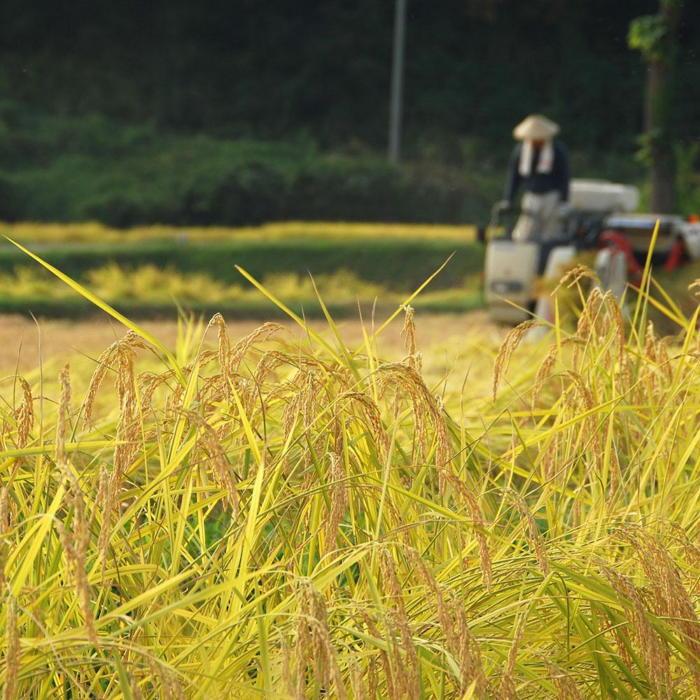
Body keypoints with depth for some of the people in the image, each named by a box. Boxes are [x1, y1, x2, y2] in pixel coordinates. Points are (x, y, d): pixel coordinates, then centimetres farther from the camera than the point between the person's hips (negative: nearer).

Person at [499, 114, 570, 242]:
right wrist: (508, 200, 2)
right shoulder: (520, 150, 4)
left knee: (549, 238, -4)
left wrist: (562, 202, -9)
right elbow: (514, 177, 10)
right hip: (531, 197, 3)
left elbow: (564, 179, -2)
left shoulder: (558, 151, -3)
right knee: (523, 237, -7)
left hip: (552, 198, -3)